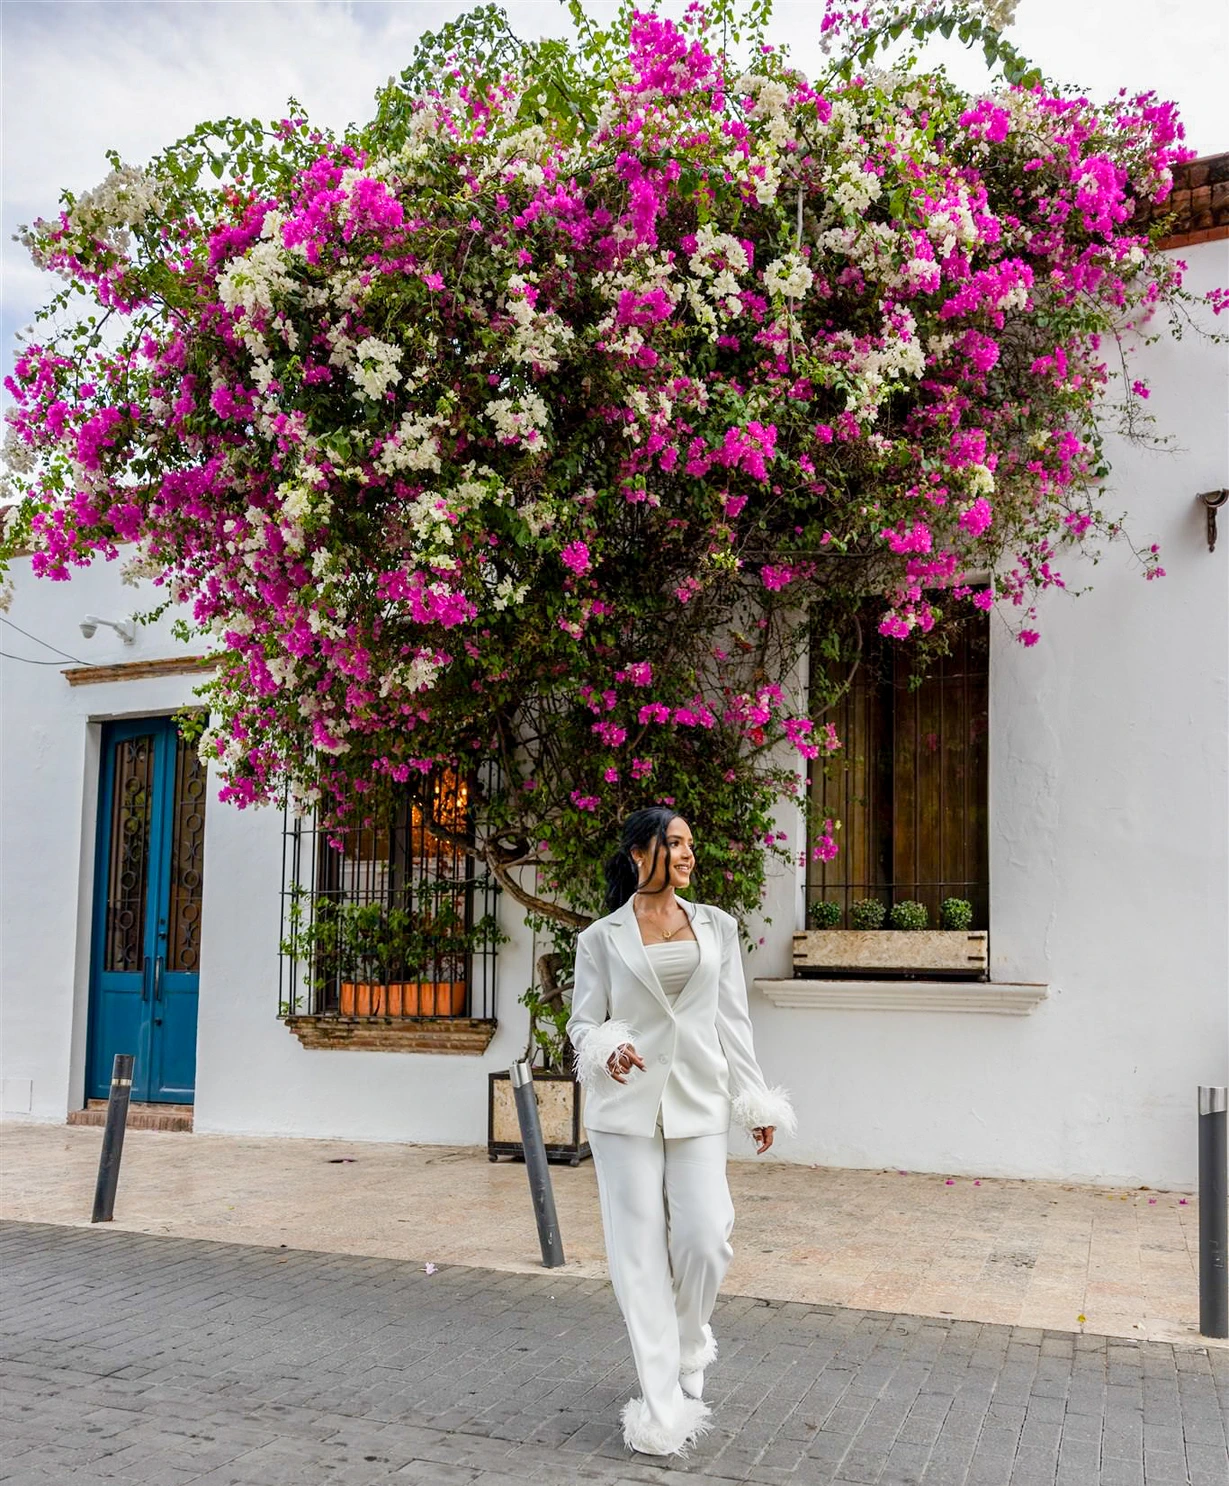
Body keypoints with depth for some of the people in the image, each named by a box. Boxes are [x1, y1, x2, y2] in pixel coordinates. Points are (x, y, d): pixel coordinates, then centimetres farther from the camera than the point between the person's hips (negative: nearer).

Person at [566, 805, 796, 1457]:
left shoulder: (716, 927, 8)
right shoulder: (601, 937, 1)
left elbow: (732, 1019, 10)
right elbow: (584, 1021, 2)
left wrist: (755, 1101, 9)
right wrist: (608, 1050, -20)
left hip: (697, 1104, 2)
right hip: (626, 1106, -2)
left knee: (705, 1238, -6)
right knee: (640, 1250, 0)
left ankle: (687, 1355, 26)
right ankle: (662, 1407, 11)